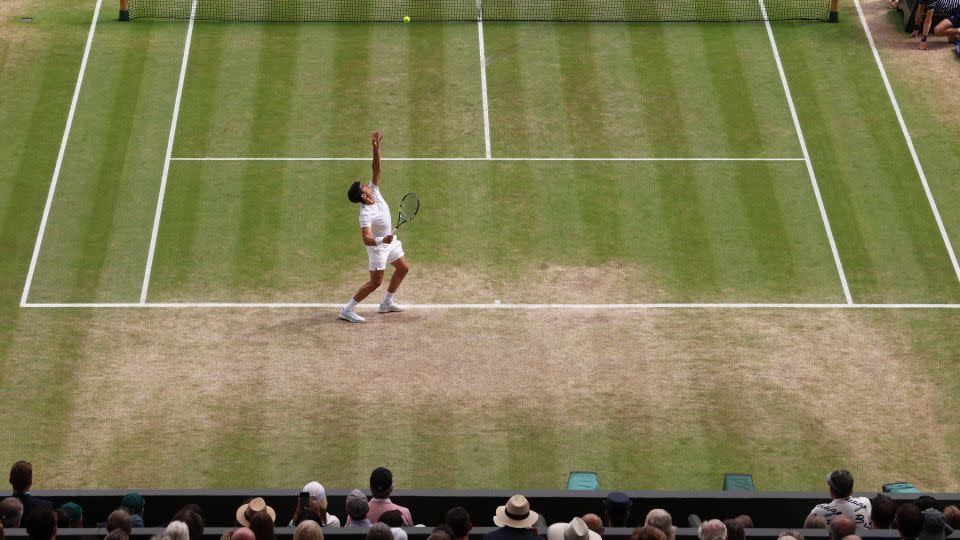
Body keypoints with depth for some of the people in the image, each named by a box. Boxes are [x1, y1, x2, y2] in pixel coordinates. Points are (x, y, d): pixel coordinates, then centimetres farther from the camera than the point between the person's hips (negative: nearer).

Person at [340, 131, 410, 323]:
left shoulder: (375, 192, -11)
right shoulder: (366, 214, -32)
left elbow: (377, 170, -11)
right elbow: (367, 239, -38)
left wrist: (376, 149, -24)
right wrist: (381, 240, -56)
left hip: (390, 241, 9)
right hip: (378, 245, -9)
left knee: (403, 268, 18)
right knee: (375, 282, -7)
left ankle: (387, 303, 31)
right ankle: (347, 310, -2)